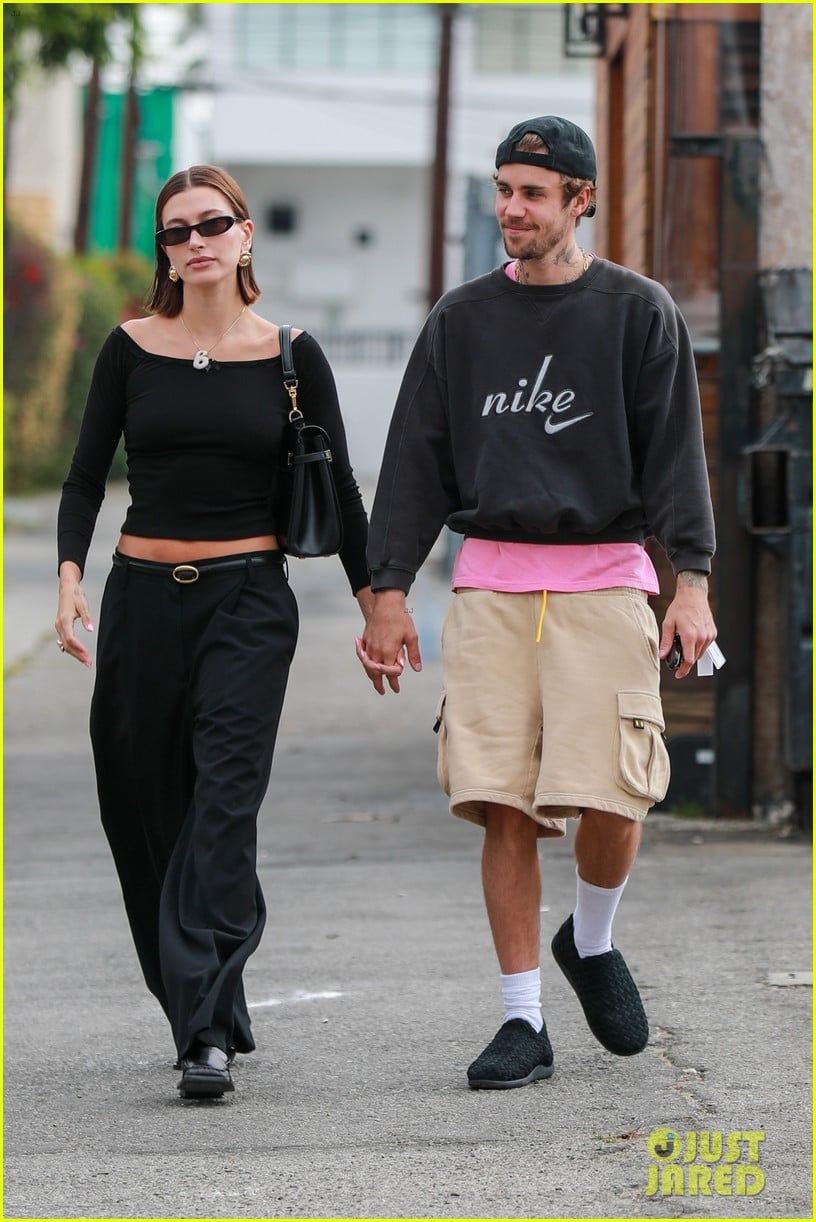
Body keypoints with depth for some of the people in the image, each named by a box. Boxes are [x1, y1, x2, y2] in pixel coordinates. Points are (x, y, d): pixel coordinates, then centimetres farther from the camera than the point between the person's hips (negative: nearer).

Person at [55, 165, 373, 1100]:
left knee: (224, 798, -15)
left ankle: (207, 1034, -22)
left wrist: (374, 603, 5)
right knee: (143, 807, 5)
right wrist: (70, 575, -10)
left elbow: (337, 486, 7)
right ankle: (209, 1012, 20)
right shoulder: (132, 348, 5)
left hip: (248, 600, -3)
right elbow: (87, 472, 6)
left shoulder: (290, 355, 2)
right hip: (144, 597, 3)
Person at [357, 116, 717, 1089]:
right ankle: (523, 1019, 2)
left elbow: (674, 455, 0)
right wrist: (389, 590, 5)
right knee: (503, 805, -4)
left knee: (608, 797, -11)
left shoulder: (638, 313, 4)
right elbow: (417, 461, 12)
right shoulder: (462, 320, 11)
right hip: (490, 581, 2)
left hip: (604, 580, -2)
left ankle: (590, 943, 20)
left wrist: (692, 583, -11)